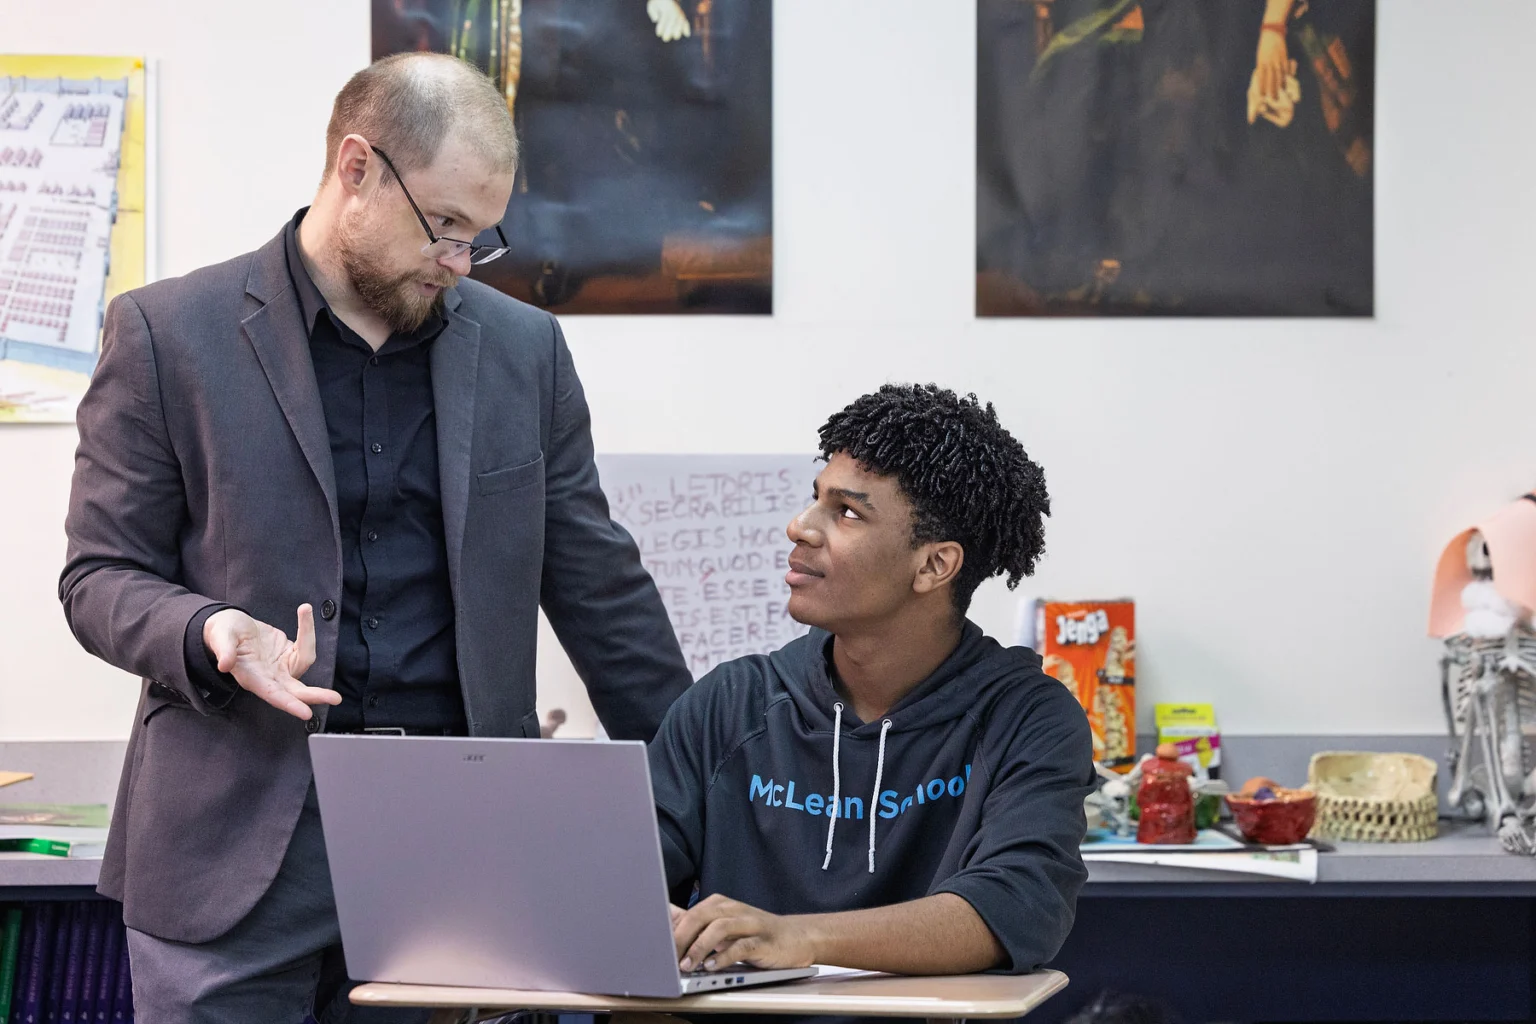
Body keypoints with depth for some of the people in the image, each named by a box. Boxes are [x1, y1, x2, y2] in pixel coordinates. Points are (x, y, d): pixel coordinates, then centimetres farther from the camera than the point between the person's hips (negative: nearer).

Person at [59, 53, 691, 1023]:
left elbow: (598, 587, 15)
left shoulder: (523, 348, 10)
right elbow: (101, 577, 2)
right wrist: (212, 634, -19)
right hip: (236, 848, -2)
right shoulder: (168, 334, 0)